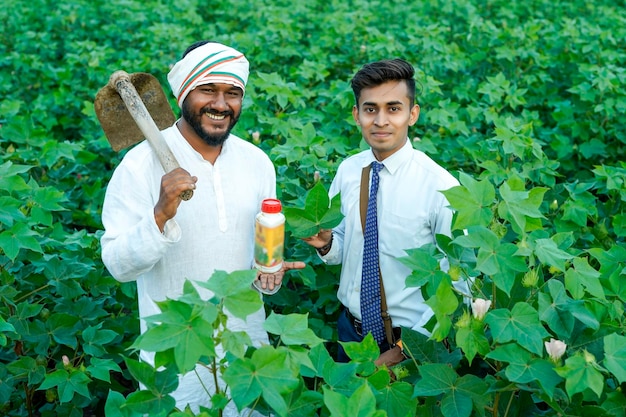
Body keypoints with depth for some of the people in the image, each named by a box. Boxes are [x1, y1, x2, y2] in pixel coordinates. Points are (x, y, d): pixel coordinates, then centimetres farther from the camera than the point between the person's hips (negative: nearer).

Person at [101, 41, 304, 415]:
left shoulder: (257, 162, -2)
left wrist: (269, 268, -8)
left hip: (248, 341, 4)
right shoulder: (141, 165, -16)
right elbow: (119, 266, -17)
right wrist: (161, 215, -33)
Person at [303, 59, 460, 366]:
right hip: (350, 328, 5)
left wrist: (404, 349, -17)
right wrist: (325, 243, -14)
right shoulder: (347, 171, -5)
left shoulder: (441, 186, -19)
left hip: (410, 342, -4)